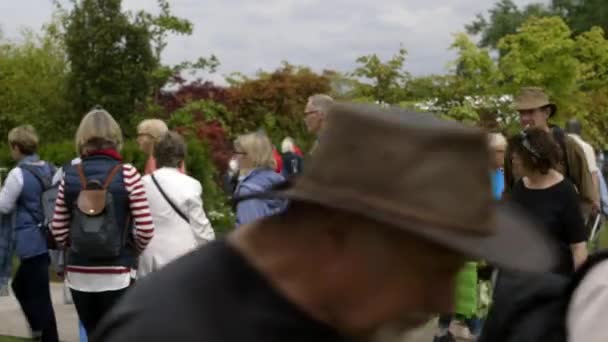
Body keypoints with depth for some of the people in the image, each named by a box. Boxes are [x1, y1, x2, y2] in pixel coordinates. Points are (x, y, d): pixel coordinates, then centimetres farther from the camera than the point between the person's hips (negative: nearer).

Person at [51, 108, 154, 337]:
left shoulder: (69, 176, 1)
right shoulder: (127, 174, -8)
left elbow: (59, 232, 1)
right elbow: (146, 229, -10)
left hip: (79, 274, 3)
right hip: (116, 274, -3)